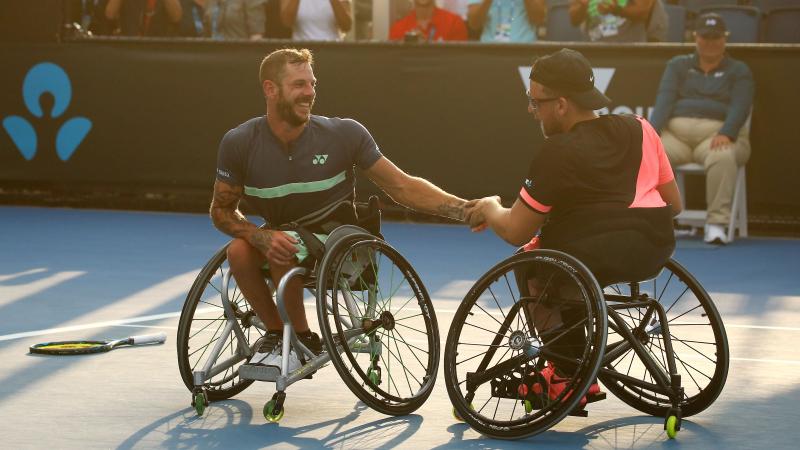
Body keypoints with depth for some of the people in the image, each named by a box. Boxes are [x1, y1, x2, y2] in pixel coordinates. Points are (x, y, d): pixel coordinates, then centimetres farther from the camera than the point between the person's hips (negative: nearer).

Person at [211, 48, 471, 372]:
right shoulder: (239, 143, -13)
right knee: (239, 251, -28)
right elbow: (222, 210, -3)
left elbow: (402, 187, -11)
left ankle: (303, 339, -8)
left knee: (284, 254, -32)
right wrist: (263, 237, -24)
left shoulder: (344, 134, -17)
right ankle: (276, 332, -4)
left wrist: (464, 209, -23)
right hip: (279, 235, 2)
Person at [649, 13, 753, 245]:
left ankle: (717, 224, -37)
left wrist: (726, 134, -21)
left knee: (722, 156, -38)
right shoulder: (678, 65, 21)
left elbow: (740, 107, -1)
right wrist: (652, 131, -13)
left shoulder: (738, 71, 16)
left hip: (718, 133, -2)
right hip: (675, 132, 2)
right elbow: (664, 99, 6)